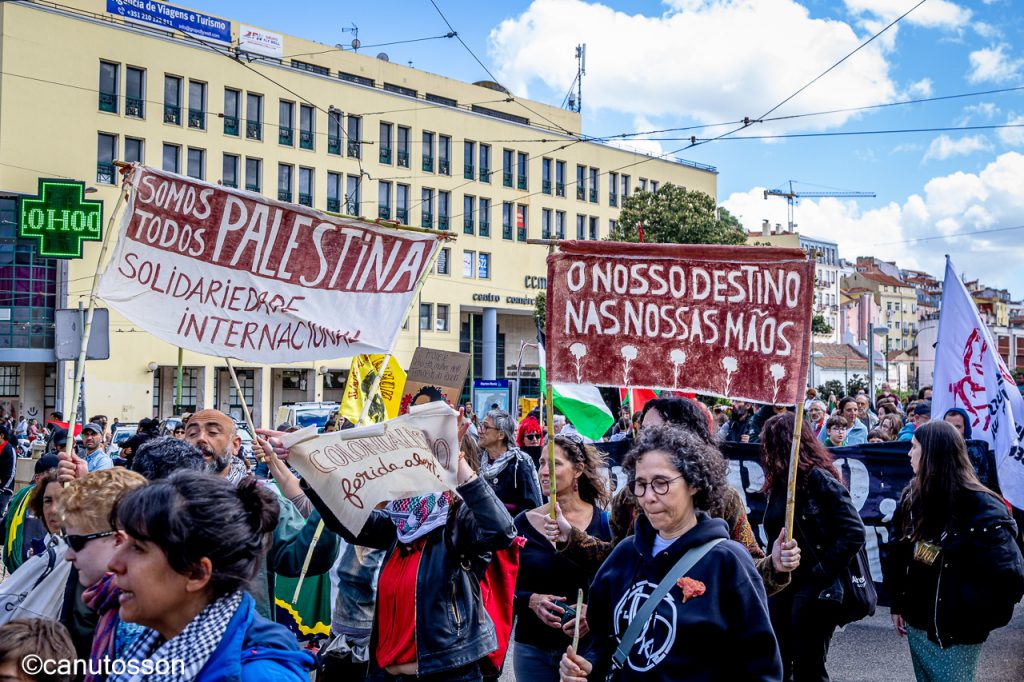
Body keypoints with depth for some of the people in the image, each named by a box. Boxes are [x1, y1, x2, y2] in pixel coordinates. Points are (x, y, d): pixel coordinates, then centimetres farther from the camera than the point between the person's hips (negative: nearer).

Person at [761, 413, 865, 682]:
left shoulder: (819, 479, -13)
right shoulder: (779, 481, 10)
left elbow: (854, 533, -18)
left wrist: (822, 572, -18)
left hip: (814, 588, -7)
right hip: (781, 585, 7)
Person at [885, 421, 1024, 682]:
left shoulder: (980, 507, -18)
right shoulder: (912, 496, 3)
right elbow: (897, 554, 11)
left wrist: (971, 617, -18)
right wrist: (897, 605, 11)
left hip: (954, 632, -6)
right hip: (915, 622, 6)